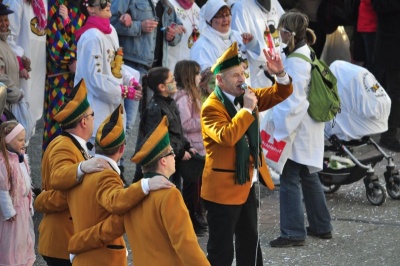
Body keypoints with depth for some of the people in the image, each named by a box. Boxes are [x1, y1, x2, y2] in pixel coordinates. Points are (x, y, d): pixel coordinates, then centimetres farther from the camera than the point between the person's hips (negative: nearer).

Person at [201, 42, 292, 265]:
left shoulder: (247, 96, 6)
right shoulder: (212, 107, -19)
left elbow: (280, 94, 8)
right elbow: (226, 137, -34)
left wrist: (280, 74, -12)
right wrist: (247, 110, -29)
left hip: (247, 184, 9)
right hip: (224, 187, -9)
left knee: (251, 244, 20)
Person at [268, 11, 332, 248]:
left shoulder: (296, 62, -21)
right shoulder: (307, 55, 9)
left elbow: (294, 101, -22)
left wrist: (281, 130, -18)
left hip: (298, 131, -10)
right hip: (311, 130, 10)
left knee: (290, 180, -5)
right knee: (309, 177, 18)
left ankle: (294, 233, -2)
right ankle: (321, 226, 27)